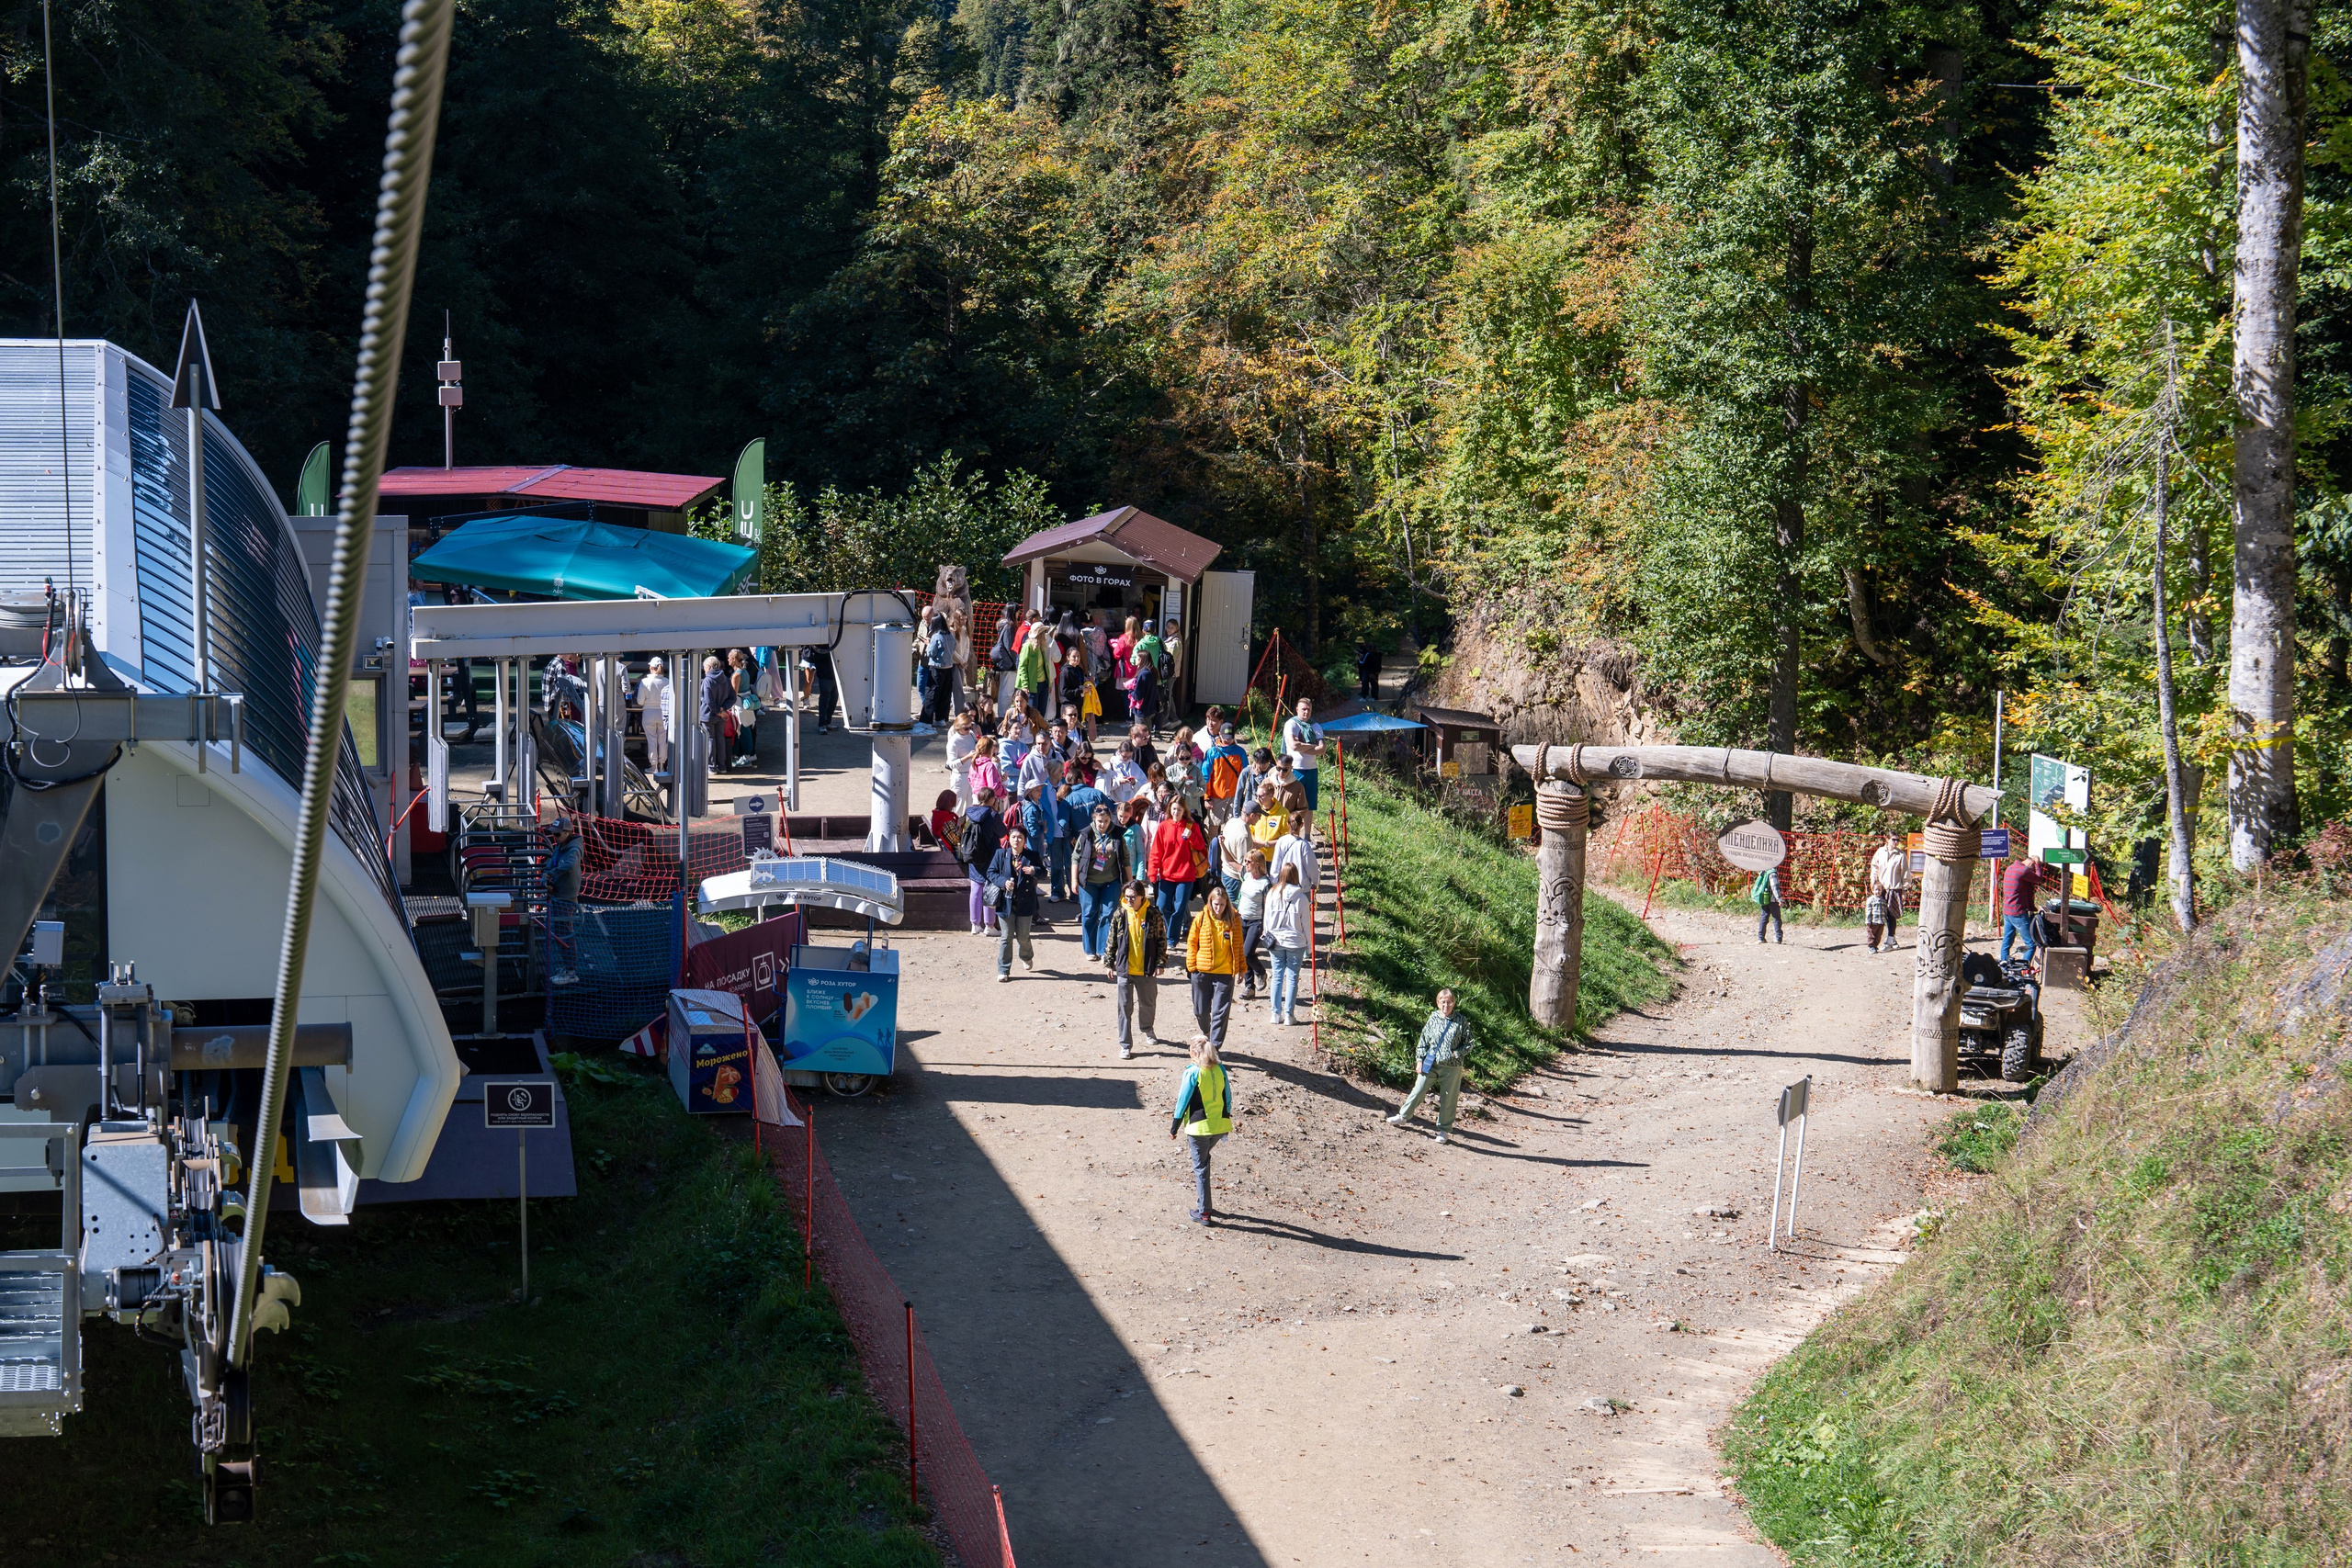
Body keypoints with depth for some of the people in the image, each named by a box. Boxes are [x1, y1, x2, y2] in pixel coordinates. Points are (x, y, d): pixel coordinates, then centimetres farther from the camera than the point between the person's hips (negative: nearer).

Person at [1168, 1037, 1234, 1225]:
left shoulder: (1193, 1072, -12)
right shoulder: (1220, 1069, 3)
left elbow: (1183, 1100, -8)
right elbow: (1228, 1096, 9)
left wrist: (1174, 1127, 1)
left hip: (1200, 1125, -5)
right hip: (1220, 1125, 5)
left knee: (1200, 1167, 3)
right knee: (1204, 1159, 25)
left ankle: (1204, 1213, 4)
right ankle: (1203, 1201, 30)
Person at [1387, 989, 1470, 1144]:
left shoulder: (1461, 1021, -3)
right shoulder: (1433, 1019, 2)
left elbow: (1468, 1043, 2)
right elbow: (1424, 1040, 8)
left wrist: (1457, 1053, -13)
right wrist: (1420, 1059, 3)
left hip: (1451, 1067, -2)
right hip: (1430, 1064, 2)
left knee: (1448, 1099, 5)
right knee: (1418, 1091, 6)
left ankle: (1443, 1130, 17)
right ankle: (1403, 1116, 23)